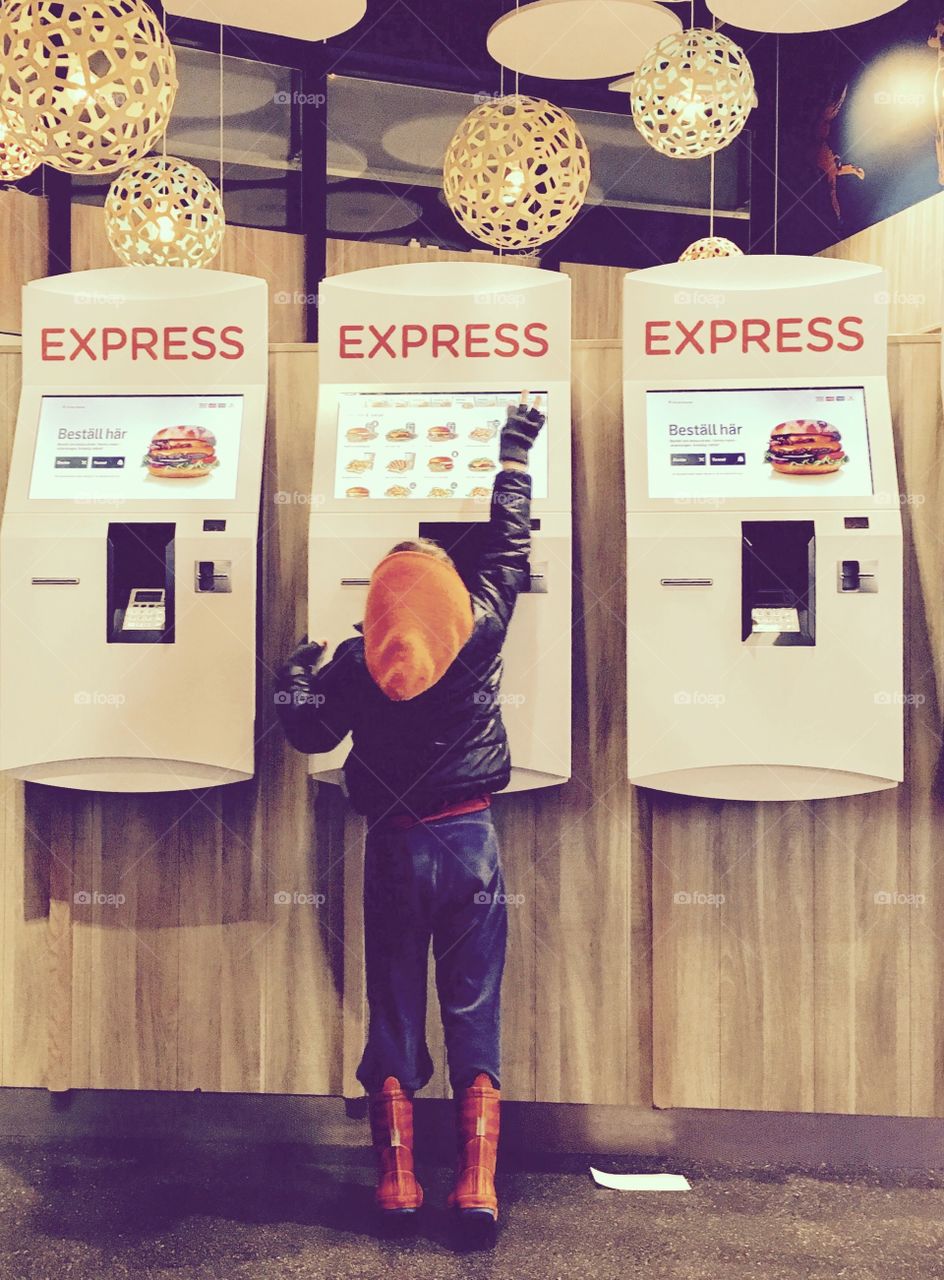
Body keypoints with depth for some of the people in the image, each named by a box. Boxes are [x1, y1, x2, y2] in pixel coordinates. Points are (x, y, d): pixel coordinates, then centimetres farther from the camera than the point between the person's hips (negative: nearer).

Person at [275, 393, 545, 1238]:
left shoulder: (355, 661, -4)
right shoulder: (482, 631, -4)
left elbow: (310, 731, 3)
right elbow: (510, 544, 8)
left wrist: (293, 676, 23)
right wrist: (514, 455, 21)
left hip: (396, 846, 0)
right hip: (471, 840, 0)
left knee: (394, 1008, 11)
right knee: (475, 1012, 6)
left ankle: (397, 1178, 17)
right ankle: (477, 1183, 6)